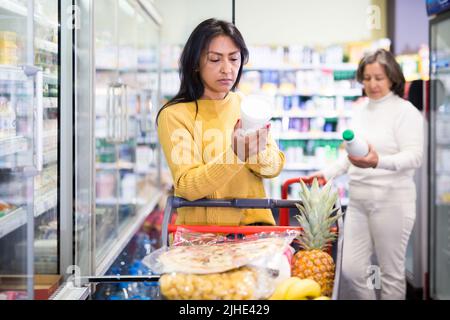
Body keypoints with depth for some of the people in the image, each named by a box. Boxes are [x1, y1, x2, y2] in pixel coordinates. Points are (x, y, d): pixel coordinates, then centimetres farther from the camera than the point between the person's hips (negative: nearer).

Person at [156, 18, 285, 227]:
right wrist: (235, 155, -27)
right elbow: (187, 187, -13)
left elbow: (275, 166, 4)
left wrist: (258, 153, -18)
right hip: (200, 229, -2)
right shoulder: (174, 115, -5)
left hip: (253, 223, 2)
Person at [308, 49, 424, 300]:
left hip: (391, 201, -6)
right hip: (358, 201, 7)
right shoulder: (362, 112, 15)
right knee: (351, 271, 4)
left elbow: (414, 156, -17)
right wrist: (327, 173, 16)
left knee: (391, 273, 3)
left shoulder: (405, 111, -7)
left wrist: (378, 162, -32)